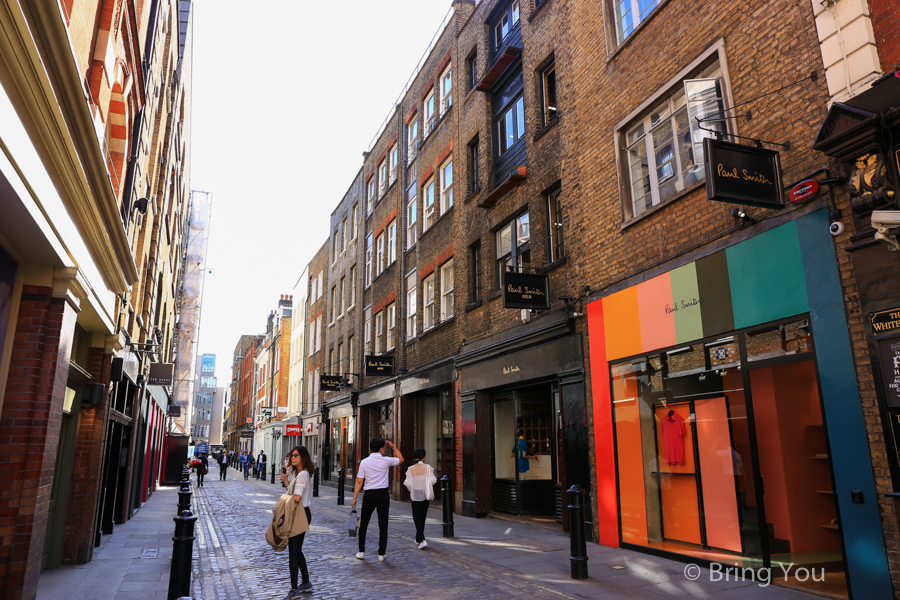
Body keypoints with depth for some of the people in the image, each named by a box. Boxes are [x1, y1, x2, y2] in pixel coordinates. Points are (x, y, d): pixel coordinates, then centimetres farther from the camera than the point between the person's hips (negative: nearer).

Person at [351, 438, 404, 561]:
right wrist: (393, 446, 17)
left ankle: (361, 552, 19)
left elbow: (359, 482, -3)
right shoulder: (386, 460, -5)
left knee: (364, 524, 15)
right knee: (383, 525, 6)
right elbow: (401, 459, 14)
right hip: (383, 494, -1)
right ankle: (381, 554, 8)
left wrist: (354, 498, 2)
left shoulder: (364, 462, -3)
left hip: (369, 495, 1)